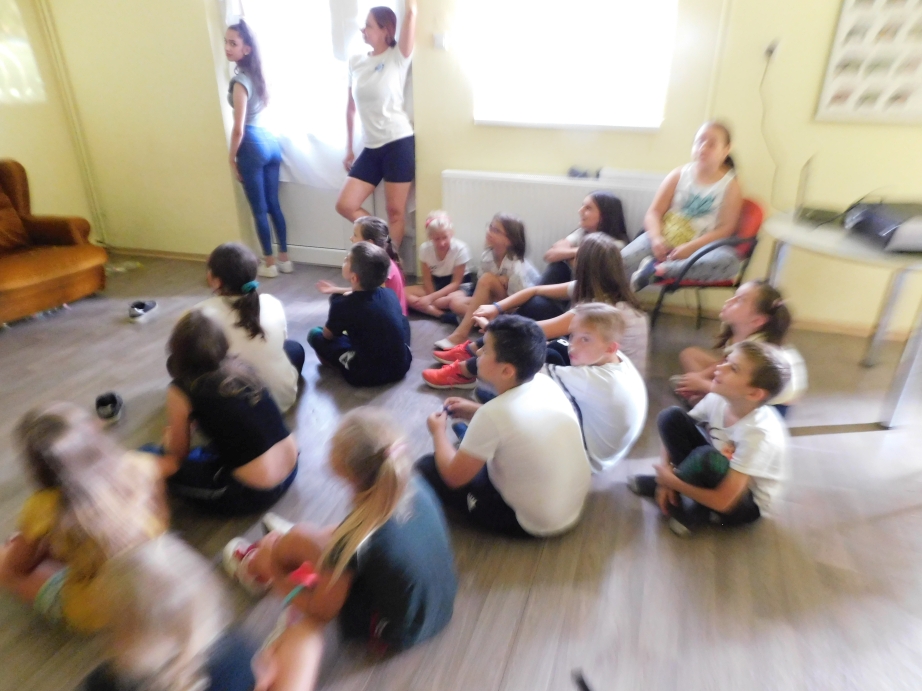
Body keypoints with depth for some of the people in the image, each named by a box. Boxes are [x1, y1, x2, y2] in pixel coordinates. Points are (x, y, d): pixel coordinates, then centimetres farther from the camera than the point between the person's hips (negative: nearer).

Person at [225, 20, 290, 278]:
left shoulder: (239, 81, -15)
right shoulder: (257, 74, 10)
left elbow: (239, 129, -17)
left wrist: (231, 158, -4)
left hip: (252, 146, -8)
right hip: (270, 140, 8)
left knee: (259, 209, 2)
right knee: (273, 204, 12)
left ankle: (269, 264, 11)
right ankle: (284, 259, 18)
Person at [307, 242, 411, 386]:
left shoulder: (343, 305, -15)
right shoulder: (390, 294, -2)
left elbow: (328, 335, 4)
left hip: (368, 374, -5)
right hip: (402, 365, 5)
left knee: (315, 334, 6)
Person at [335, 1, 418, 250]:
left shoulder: (397, 57, -3)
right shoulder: (355, 62, 11)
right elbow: (351, 107, 16)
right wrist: (348, 148, 16)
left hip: (399, 143, -5)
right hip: (371, 148, 6)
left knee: (395, 211, 0)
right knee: (345, 205, 0)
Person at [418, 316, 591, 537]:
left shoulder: (492, 414, -28)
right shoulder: (546, 383, -9)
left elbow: (454, 477, -16)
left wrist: (438, 432, 0)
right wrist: (476, 412, 10)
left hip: (533, 523, -7)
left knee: (427, 467, -1)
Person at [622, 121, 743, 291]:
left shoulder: (730, 185, 2)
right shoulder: (679, 175, 7)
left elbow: (726, 228, -6)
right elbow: (654, 212, 2)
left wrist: (691, 247, -20)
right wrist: (656, 238, -20)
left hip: (701, 246, 0)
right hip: (664, 239, 0)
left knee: (729, 261, -36)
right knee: (621, 262, -28)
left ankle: (657, 269, -32)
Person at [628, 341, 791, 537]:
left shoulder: (759, 435, -33)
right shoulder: (718, 399, -17)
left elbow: (722, 502, -31)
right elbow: (672, 431, -3)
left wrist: (672, 482, -21)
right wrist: (667, 473, -14)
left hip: (746, 504, -5)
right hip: (722, 474, 6)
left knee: (705, 457, -39)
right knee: (671, 416, -14)